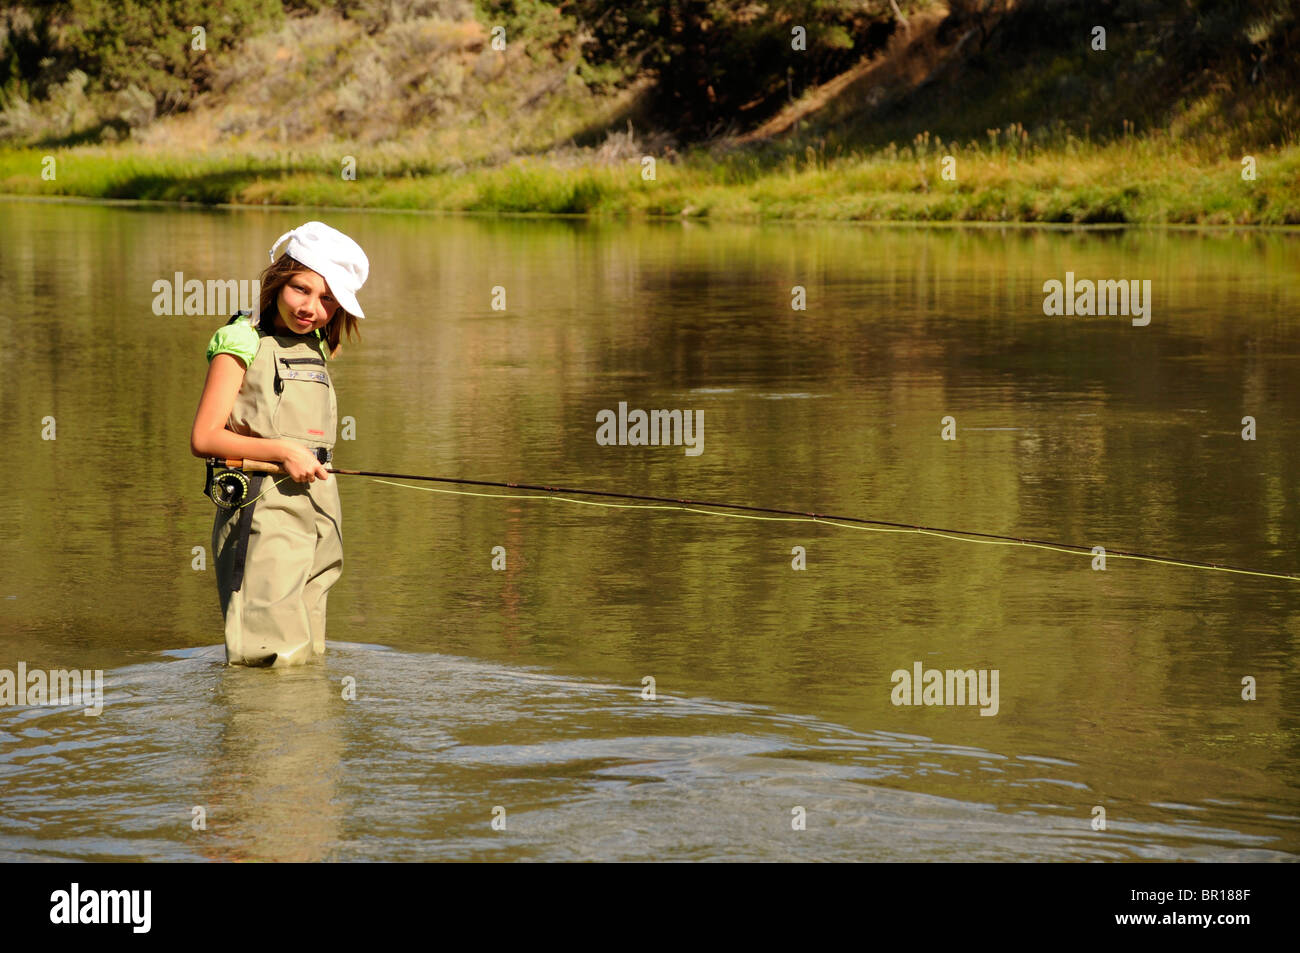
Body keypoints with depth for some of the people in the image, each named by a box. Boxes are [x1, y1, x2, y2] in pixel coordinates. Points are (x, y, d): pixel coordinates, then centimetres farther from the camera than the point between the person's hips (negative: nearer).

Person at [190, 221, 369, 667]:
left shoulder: (317, 349, 17)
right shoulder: (242, 342, -5)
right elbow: (204, 437, -11)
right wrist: (282, 451, -18)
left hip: (317, 509, 8)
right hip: (261, 509, -8)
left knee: (307, 654, 9)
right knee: (273, 656, -13)